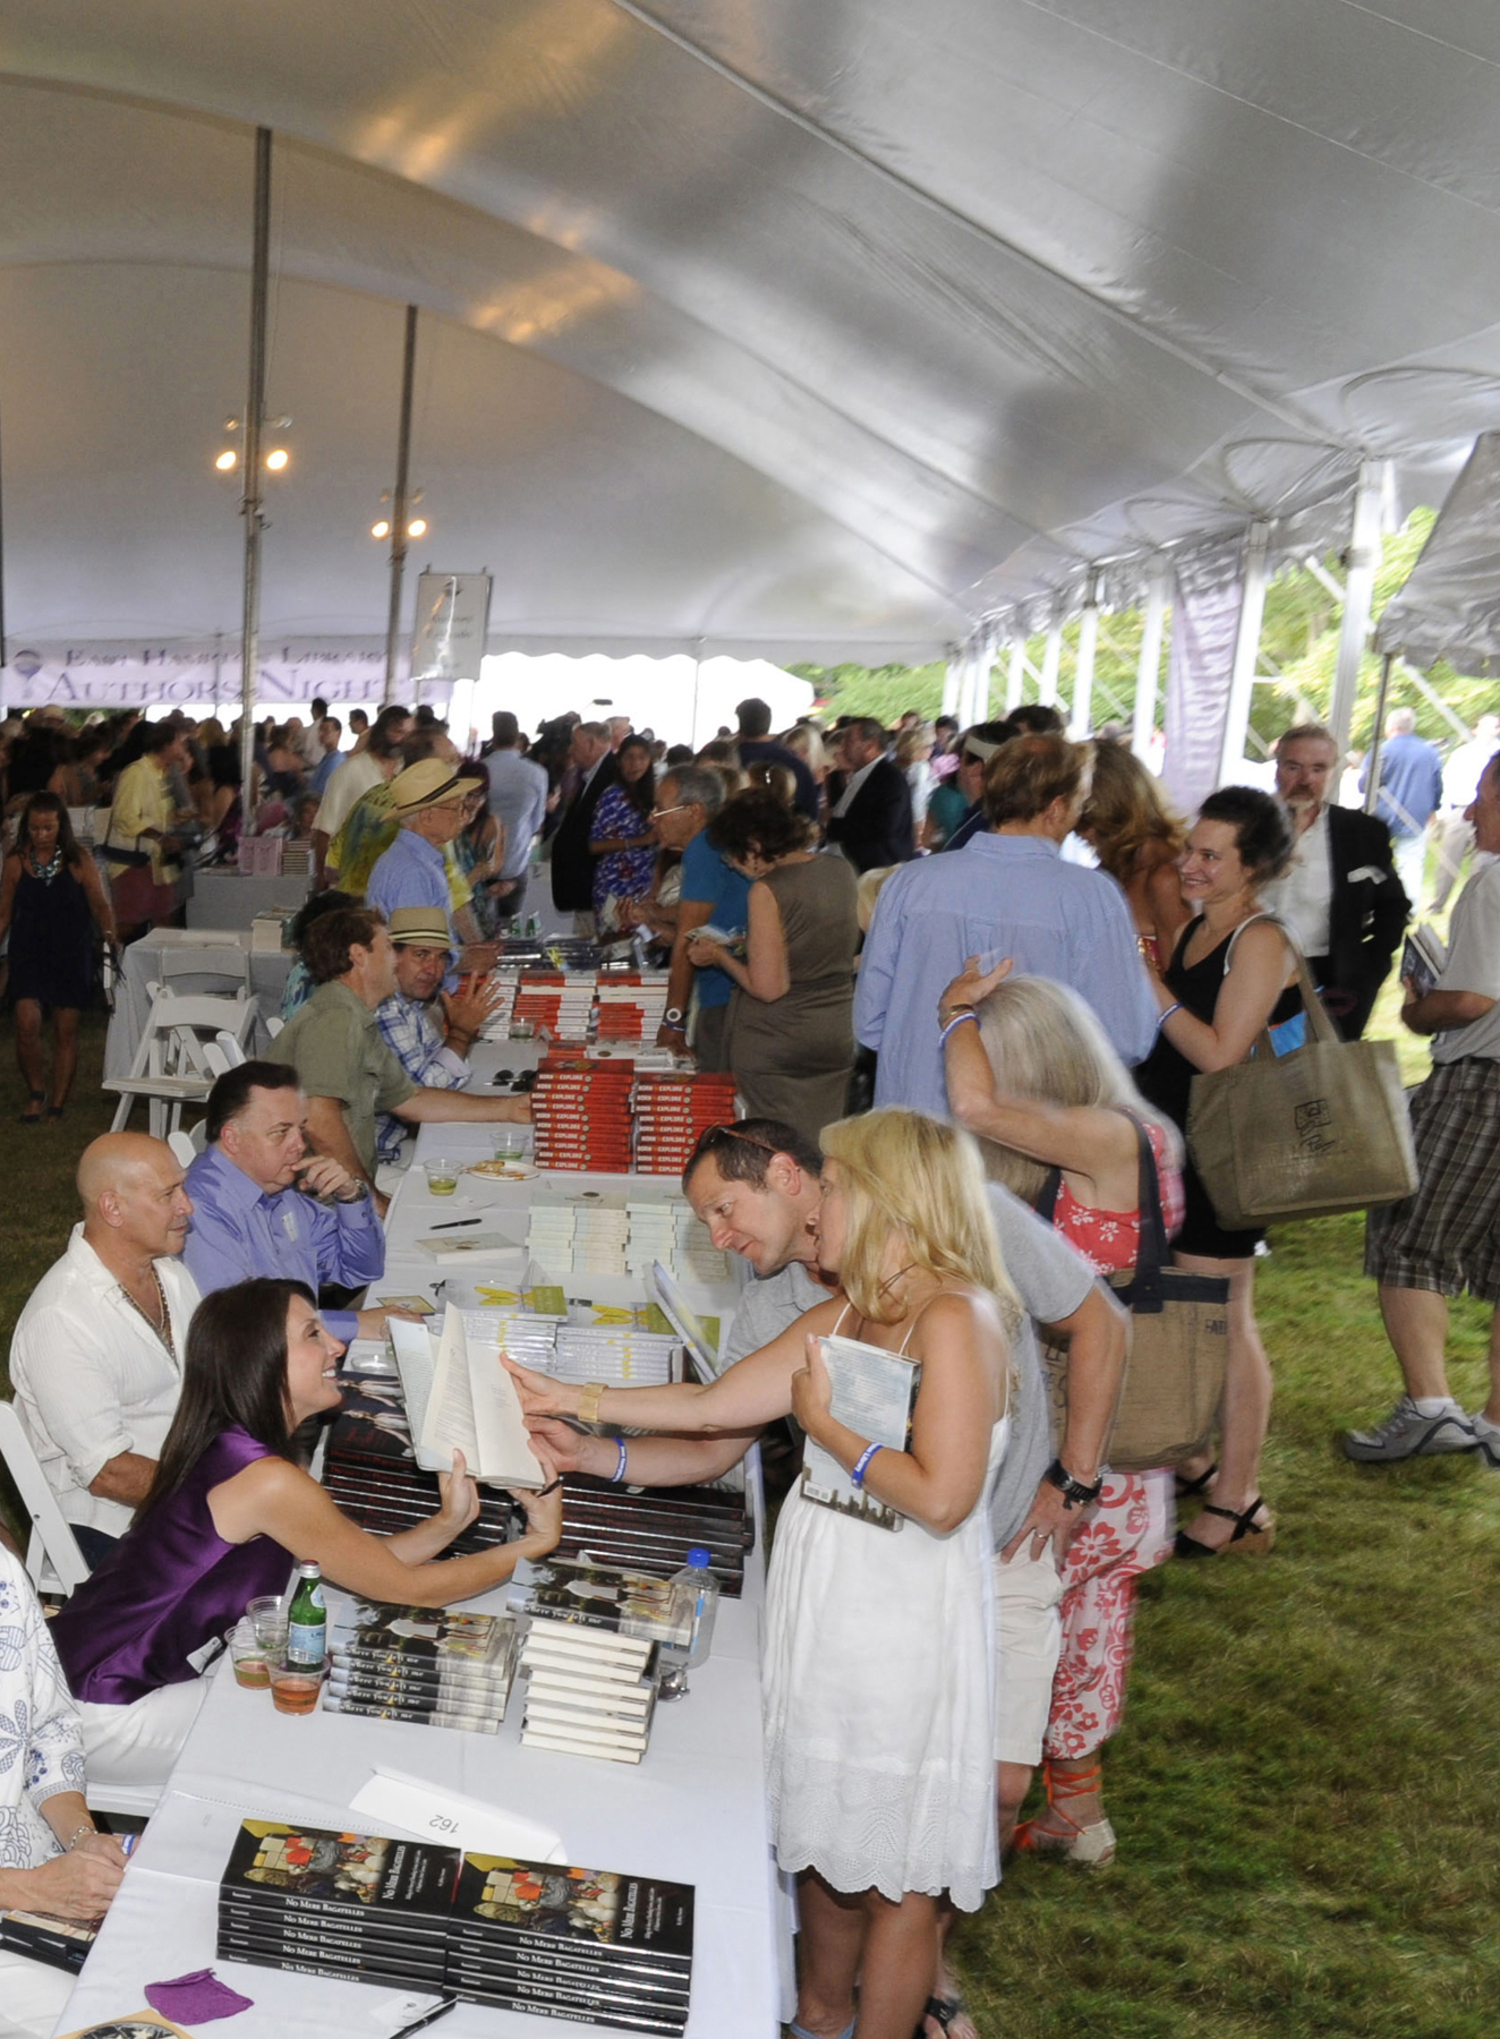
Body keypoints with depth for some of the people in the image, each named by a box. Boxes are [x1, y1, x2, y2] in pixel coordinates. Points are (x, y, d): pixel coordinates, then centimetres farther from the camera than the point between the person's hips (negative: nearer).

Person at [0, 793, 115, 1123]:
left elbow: (100, 905, 1)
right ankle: (35, 1092, 10)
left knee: (66, 1031, 4)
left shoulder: (79, 861, -2)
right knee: (27, 1023, -14)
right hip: (28, 956, 0)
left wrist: (108, 932, -13)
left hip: (71, 956, 0)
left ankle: (57, 1104, 16)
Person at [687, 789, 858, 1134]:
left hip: (777, 1045, -7)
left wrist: (719, 955, -3)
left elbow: (768, 987, -19)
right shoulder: (840, 872, 4)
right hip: (838, 1038, 7)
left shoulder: (768, 890, -17)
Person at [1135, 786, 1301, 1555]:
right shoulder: (1192, 930, 12)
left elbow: (1220, 1053, -21)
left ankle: (1238, 1504, 6)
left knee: (1223, 1320, -3)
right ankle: (1185, 1460, 31)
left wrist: (1146, 982, -19)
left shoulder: (1259, 942, -15)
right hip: (1171, 1146, 9)